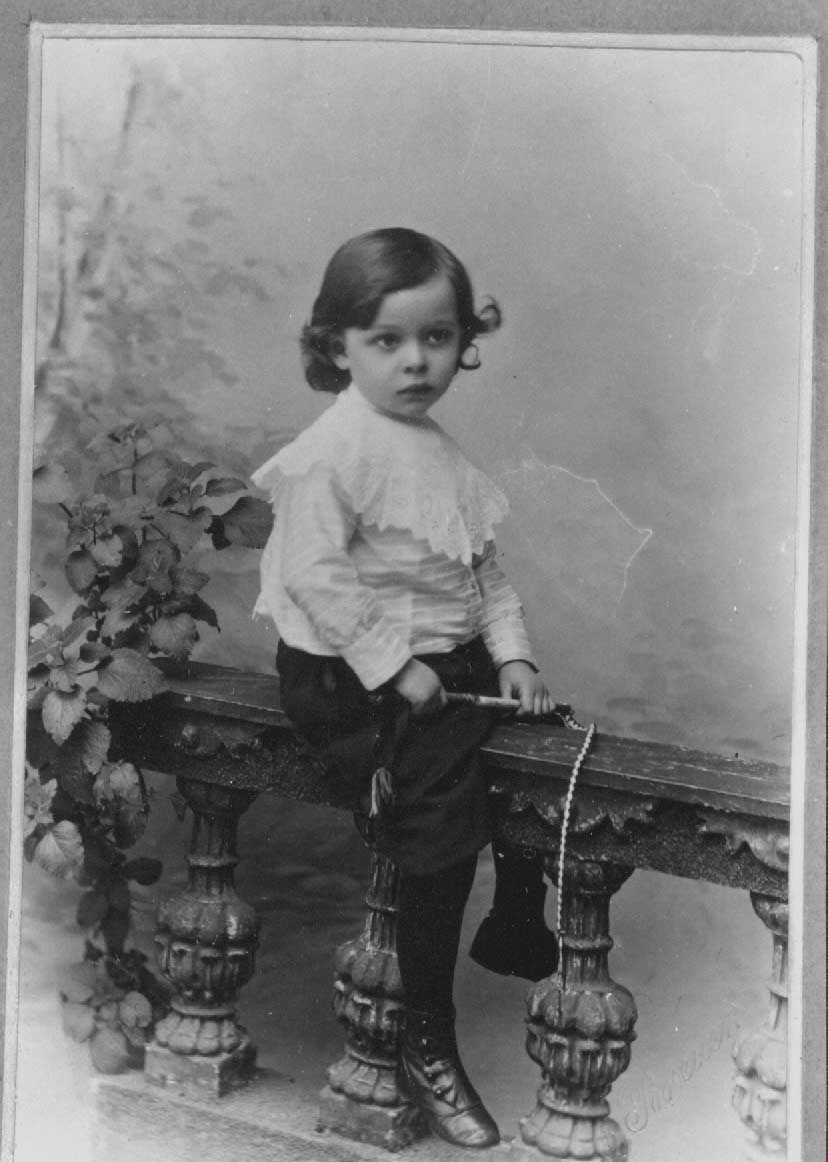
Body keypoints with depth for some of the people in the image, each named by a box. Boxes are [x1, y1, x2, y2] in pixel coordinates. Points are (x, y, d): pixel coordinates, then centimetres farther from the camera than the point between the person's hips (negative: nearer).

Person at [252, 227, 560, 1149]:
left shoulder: (436, 451, 11)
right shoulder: (334, 451, -16)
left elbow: (481, 567, 15)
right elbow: (319, 574, -22)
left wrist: (511, 654, 2)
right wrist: (395, 666, -22)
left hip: (448, 660, 9)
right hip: (348, 679, -9)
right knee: (444, 808, -20)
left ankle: (516, 932, 33)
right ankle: (427, 1044, -10)